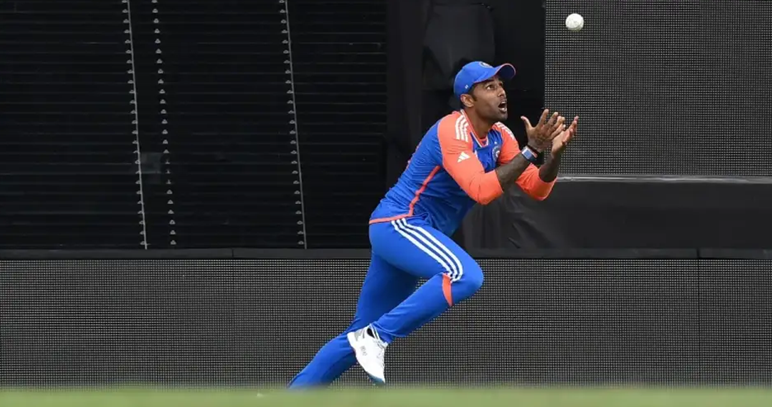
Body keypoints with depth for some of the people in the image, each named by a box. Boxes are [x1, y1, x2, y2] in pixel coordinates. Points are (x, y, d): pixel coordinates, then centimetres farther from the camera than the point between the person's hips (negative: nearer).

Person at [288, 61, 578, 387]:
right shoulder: (454, 130, -18)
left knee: (361, 336, 12)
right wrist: (531, 152, -31)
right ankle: (377, 337, -24)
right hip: (398, 224, -10)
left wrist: (554, 153, -14)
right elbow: (481, 190, -30)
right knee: (465, 275, -32)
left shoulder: (499, 137, 9)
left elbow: (538, 189, 5)